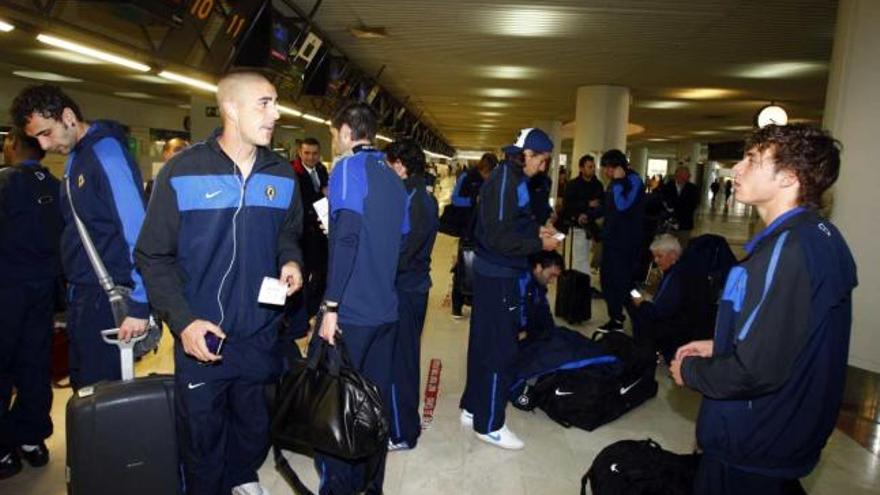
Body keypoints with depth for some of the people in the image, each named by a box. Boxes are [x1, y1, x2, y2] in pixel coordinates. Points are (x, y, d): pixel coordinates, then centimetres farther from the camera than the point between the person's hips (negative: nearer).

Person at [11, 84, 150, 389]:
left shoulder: (107, 153, -16)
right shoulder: (75, 156, 12)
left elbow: (137, 231, -22)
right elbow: (77, 228, 15)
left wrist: (139, 305, -24)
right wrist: (73, 287, 10)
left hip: (106, 297, -9)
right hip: (80, 294, 9)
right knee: (82, 386, 19)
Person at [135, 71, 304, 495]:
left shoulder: (282, 175, 2)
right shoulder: (182, 172, -10)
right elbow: (153, 257, -6)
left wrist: (291, 262, -7)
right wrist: (183, 321, -15)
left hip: (260, 332, 4)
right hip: (200, 334, -3)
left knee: (253, 424, 20)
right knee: (202, 432, 12)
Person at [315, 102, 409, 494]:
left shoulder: (349, 168, -8)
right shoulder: (393, 178, 14)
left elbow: (346, 237, -20)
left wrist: (330, 306, -18)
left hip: (351, 312, -7)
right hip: (386, 310, 8)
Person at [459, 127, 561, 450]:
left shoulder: (511, 178, 11)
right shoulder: (505, 181, -19)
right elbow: (499, 237, -23)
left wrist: (536, 230, 7)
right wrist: (540, 244, -15)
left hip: (494, 273, 10)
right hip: (498, 277, -10)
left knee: (484, 344, 17)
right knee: (500, 349, 0)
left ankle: (473, 408, 32)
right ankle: (489, 425, 14)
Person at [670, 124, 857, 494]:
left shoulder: (789, 249, -29)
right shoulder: (818, 235, 4)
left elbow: (757, 370, -32)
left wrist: (689, 371, -15)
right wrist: (718, 346, 8)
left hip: (751, 449, -9)